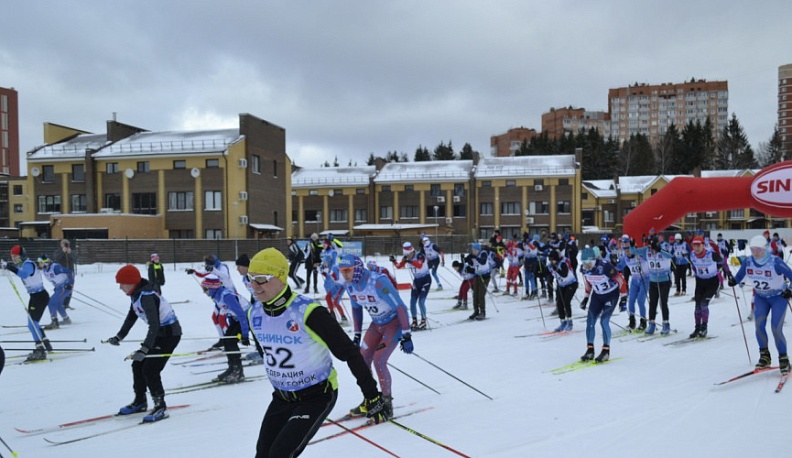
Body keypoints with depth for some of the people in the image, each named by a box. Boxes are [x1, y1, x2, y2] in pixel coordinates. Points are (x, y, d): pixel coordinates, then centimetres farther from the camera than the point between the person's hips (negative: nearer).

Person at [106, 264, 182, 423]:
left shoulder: (146, 296, -26)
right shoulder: (136, 295, 4)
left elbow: (154, 325, -34)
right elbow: (131, 317, 21)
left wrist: (144, 349, -39)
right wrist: (119, 337, 21)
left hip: (169, 333, -10)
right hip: (159, 332, 10)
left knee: (150, 369, -12)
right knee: (138, 365, 13)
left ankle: (160, 407, 0)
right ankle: (140, 402, 29)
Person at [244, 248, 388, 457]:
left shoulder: (307, 312, -28)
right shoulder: (254, 314, -7)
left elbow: (349, 352, -20)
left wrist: (372, 395, -15)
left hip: (318, 395, -6)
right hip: (282, 398, 7)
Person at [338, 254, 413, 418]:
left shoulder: (378, 282, -31)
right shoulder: (350, 285, -8)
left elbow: (400, 306, -27)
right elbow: (356, 308, 10)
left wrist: (406, 336, -26)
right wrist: (357, 335, 12)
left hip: (394, 323, -7)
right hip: (377, 323, 7)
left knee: (378, 361, -15)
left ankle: (387, 403, 4)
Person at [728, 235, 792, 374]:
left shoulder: (775, 261, -26)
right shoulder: (748, 261, -14)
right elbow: (739, 276, -3)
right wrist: (733, 281, -23)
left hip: (779, 296, -4)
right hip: (760, 296, 4)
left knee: (776, 329, -11)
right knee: (759, 326, -9)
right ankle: (764, 356, 9)